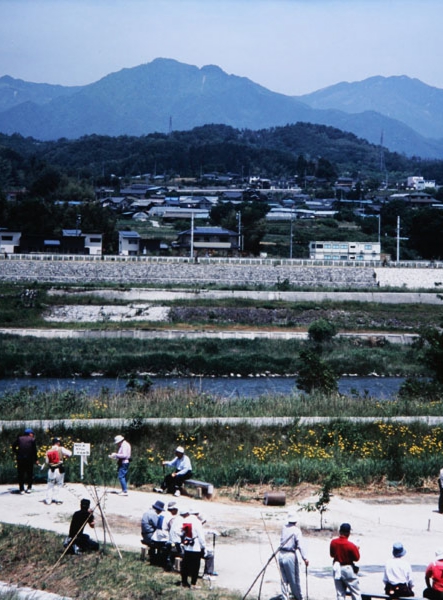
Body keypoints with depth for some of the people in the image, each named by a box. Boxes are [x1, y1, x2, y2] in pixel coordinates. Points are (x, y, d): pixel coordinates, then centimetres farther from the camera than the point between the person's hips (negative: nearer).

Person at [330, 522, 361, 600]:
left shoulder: (333, 542, -5)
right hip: (348, 569, -5)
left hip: (336, 569, 5)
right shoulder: (351, 545, -20)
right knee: (356, 592, 5)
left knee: (340, 593, 10)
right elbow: (357, 558, -9)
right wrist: (357, 549, 6)